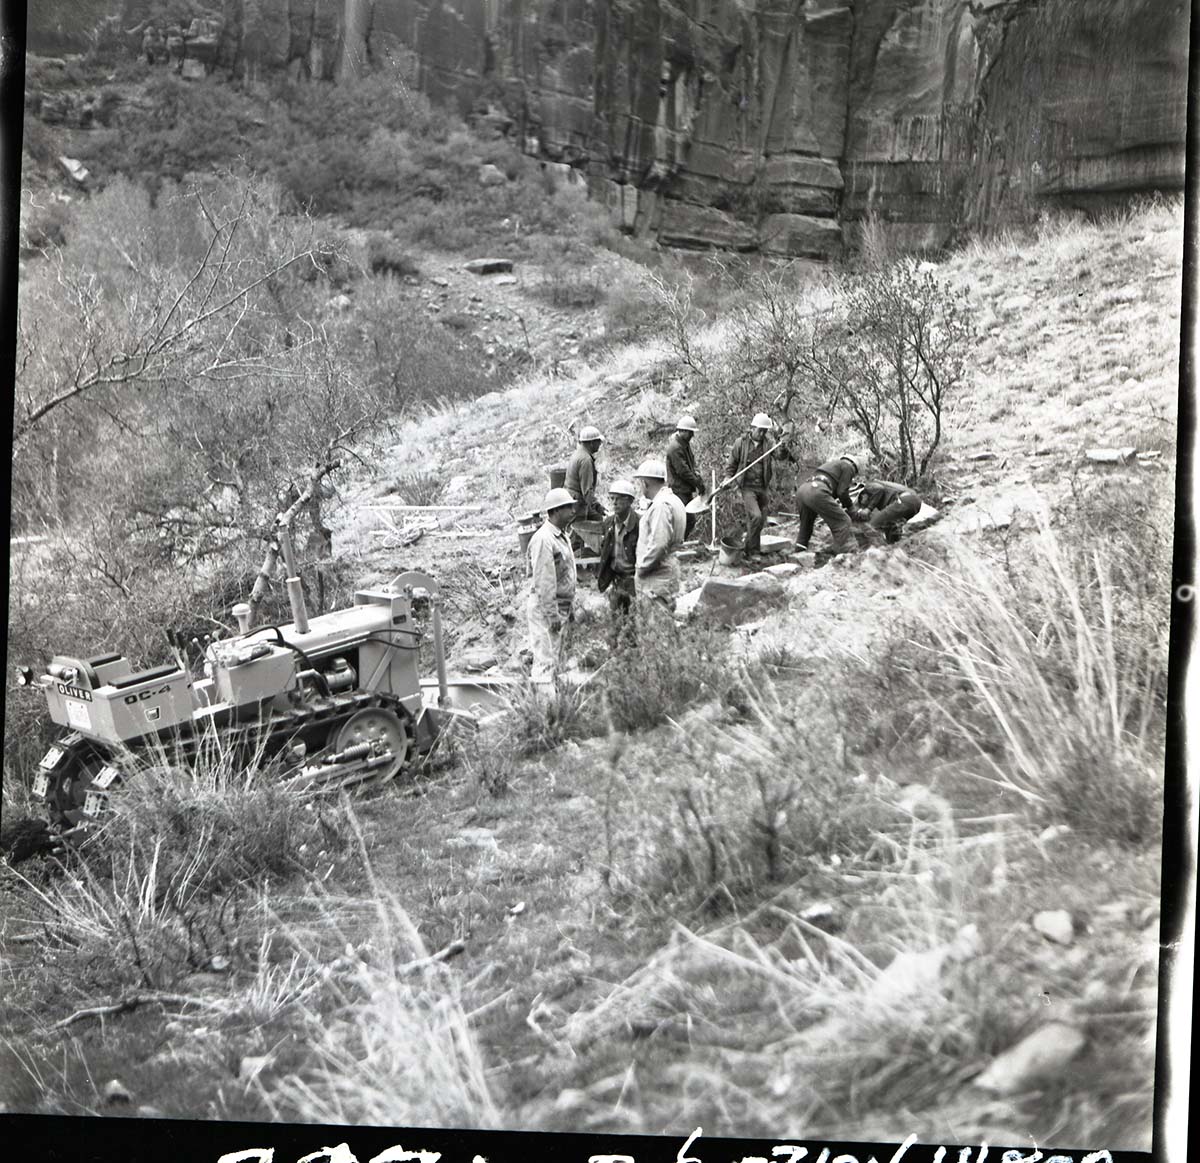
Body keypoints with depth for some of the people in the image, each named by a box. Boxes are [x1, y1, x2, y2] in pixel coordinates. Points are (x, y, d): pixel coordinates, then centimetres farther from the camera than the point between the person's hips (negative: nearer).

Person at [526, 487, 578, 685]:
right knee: (546, 661, -10)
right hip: (545, 609, -10)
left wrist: (570, 607, 20)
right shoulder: (543, 539, -18)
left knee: (555, 659, 14)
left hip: (561, 607, 10)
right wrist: (552, 614, -22)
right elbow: (544, 581, -22)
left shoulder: (562, 536, 14)